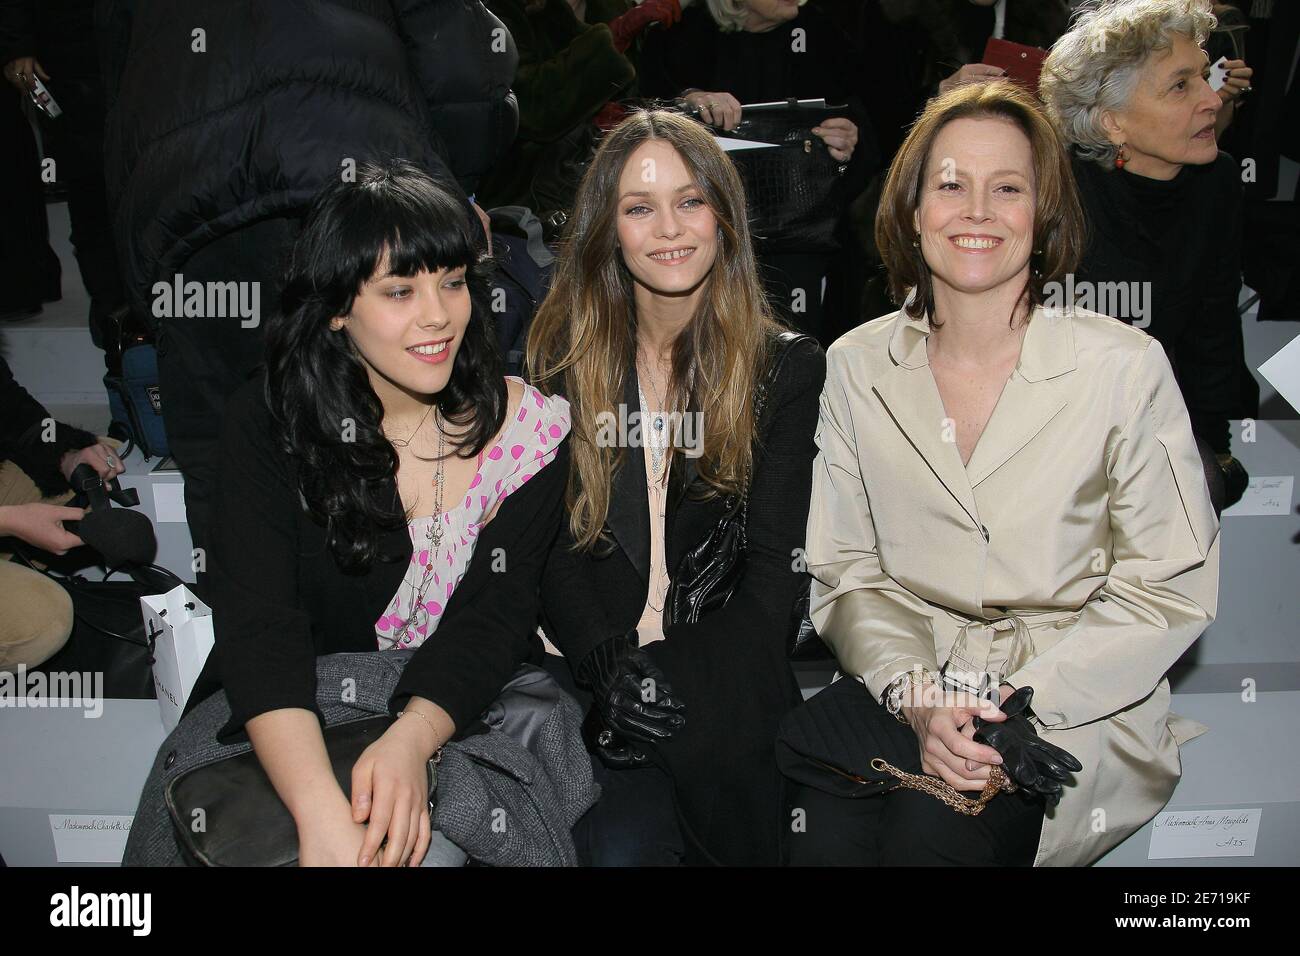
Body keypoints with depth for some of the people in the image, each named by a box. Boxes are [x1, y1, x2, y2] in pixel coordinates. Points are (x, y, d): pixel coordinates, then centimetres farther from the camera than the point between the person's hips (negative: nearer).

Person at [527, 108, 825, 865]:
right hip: (596, 673, 0)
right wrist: (612, 667, -15)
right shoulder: (564, 356, 8)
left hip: (726, 684, 0)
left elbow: (779, 566, -3)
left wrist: (685, 680, -17)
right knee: (624, 839, -27)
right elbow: (553, 550, 3)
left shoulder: (791, 369, 4)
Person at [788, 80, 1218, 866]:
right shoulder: (856, 367, 3)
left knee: (934, 834, -26)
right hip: (905, 682, 2)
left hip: (1078, 706, -1)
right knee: (826, 831, -24)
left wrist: (1015, 704, -14)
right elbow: (846, 574, 3)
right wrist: (917, 695, -14)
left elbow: (1173, 590, -4)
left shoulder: (1125, 368, -5)